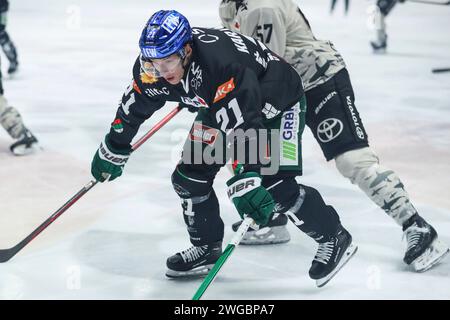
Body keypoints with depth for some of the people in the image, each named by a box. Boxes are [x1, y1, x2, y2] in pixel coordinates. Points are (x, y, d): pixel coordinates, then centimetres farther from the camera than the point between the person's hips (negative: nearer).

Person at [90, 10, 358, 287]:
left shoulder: (222, 65, -41)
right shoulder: (154, 67, -19)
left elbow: (244, 127, -44)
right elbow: (134, 107, -1)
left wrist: (246, 181, -51)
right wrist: (113, 151, 9)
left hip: (278, 101, -7)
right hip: (220, 106, 8)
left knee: (274, 185, -19)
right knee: (189, 176, 1)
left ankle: (334, 238, 1)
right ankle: (206, 248, 21)